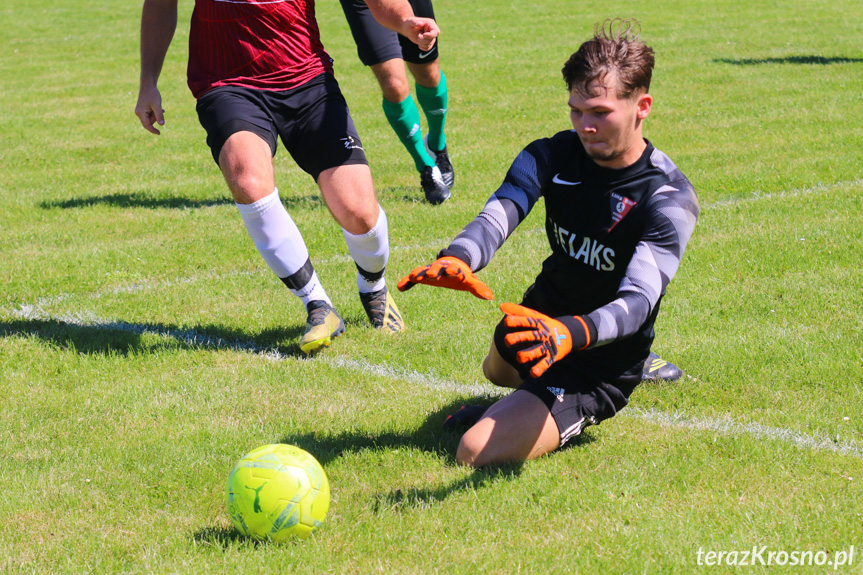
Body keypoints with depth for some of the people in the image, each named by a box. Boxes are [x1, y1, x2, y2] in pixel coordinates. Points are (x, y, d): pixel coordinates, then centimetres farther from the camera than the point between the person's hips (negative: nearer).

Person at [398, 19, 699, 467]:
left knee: (478, 453, -21)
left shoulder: (669, 199, -26)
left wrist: (572, 333, -61)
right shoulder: (555, 155, -11)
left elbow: (638, 300, -38)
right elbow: (498, 215, -29)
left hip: (598, 372, -8)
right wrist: (458, 258, -54)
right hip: (541, 324, 8)